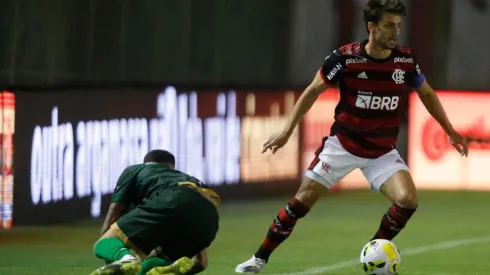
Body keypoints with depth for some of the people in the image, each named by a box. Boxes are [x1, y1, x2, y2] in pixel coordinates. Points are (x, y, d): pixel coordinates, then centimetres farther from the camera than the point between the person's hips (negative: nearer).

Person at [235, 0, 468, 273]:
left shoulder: (406, 60, -9)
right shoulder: (345, 57, -17)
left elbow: (427, 94, 11)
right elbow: (314, 91, -4)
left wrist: (451, 131, 14)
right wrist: (287, 131, -6)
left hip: (383, 151, 2)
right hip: (343, 145, -2)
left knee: (408, 199, -19)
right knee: (303, 201, -3)